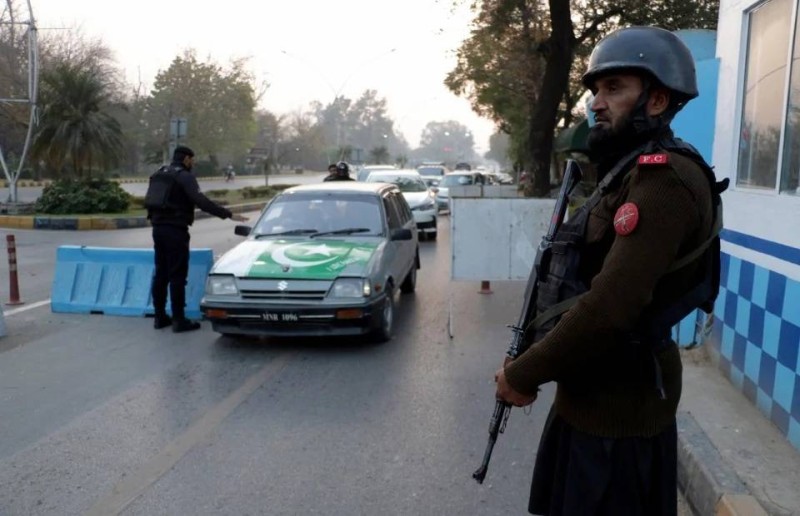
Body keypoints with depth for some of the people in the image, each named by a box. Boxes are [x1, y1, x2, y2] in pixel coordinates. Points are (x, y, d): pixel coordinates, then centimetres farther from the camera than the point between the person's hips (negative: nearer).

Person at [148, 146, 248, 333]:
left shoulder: (159, 176, 15)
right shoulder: (185, 177, -10)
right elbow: (200, 201, -24)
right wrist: (228, 214, -28)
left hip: (159, 228, 8)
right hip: (176, 230, -8)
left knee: (161, 273, 13)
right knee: (177, 276, -5)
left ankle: (160, 317, 19)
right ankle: (179, 320, -2)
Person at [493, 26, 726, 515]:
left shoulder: (664, 176, -20)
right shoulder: (627, 172, 13)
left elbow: (612, 306, -29)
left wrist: (524, 375, -18)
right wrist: (533, 361, 6)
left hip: (618, 404, -9)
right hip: (589, 394, 9)